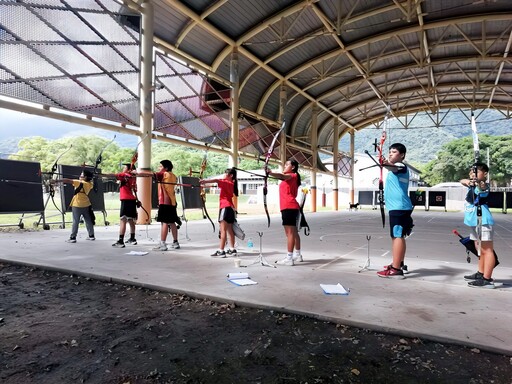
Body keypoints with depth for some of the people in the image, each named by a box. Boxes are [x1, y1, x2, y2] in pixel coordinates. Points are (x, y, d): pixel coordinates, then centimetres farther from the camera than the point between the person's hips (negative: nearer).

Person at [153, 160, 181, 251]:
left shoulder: (164, 174, -7)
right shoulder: (173, 176, 12)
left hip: (165, 202, -8)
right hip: (172, 202, 8)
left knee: (164, 222, -8)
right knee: (172, 222, 13)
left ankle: (162, 244, -7)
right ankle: (175, 242, 20)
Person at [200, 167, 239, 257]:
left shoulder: (226, 182, -9)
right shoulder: (231, 184, 16)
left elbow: (216, 180, -26)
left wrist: (205, 181, -34)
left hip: (225, 207, -9)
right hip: (230, 207, 9)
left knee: (223, 230, -11)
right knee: (230, 230, 13)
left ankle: (221, 251, -12)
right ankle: (232, 249, 18)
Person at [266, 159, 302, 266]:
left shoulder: (292, 175, -7)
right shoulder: (289, 177, 26)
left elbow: (282, 176, -25)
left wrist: (270, 173, -42)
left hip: (289, 207, -10)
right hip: (290, 207, 10)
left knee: (290, 233, -12)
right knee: (294, 232, 16)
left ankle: (289, 258, -13)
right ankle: (297, 255, 27)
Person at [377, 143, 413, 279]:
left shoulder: (401, 166, -9)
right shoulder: (395, 167, 22)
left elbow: (394, 167, -35)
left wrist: (387, 164, -54)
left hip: (399, 207, -11)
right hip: (398, 207, 11)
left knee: (397, 236, -14)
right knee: (398, 236, 16)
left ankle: (396, 269, -15)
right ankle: (398, 264, 27)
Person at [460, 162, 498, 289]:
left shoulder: (483, 185, -11)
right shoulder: (472, 185, 16)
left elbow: (483, 187, -32)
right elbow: (462, 181, 3)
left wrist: (479, 183, -55)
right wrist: (469, 181, -18)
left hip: (482, 221, -10)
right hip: (474, 221, 10)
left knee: (487, 249, -9)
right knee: (480, 249, 18)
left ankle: (487, 279, -10)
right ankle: (480, 274, 30)